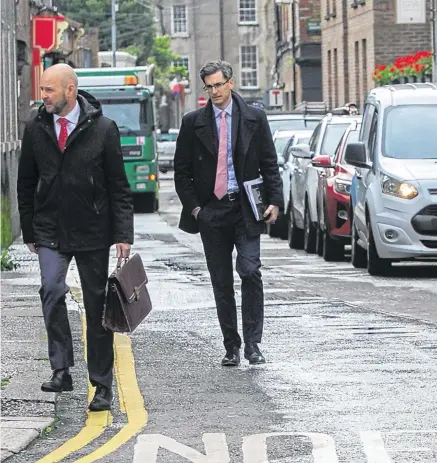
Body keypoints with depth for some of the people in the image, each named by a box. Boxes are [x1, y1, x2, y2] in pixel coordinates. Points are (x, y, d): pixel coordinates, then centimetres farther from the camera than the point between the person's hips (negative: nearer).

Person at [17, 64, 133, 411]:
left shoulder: (103, 129, -5)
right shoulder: (36, 130, 3)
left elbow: (119, 186, -4)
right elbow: (26, 184, 11)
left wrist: (123, 234, -9)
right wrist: (29, 230, 10)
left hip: (92, 232, -2)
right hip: (50, 231, 2)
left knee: (97, 307, 4)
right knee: (52, 291, -20)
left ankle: (102, 385, 13)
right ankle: (61, 369, -13)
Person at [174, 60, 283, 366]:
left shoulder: (254, 119, 4)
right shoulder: (193, 123, 5)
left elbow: (269, 164, 5)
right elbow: (182, 170, 8)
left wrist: (275, 201, -5)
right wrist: (193, 206, -2)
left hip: (245, 209, -1)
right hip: (211, 210, 1)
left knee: (250, 272, -14)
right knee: (221, 283, 5)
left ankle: (252, 344, -7)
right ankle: (231, 347, 12)